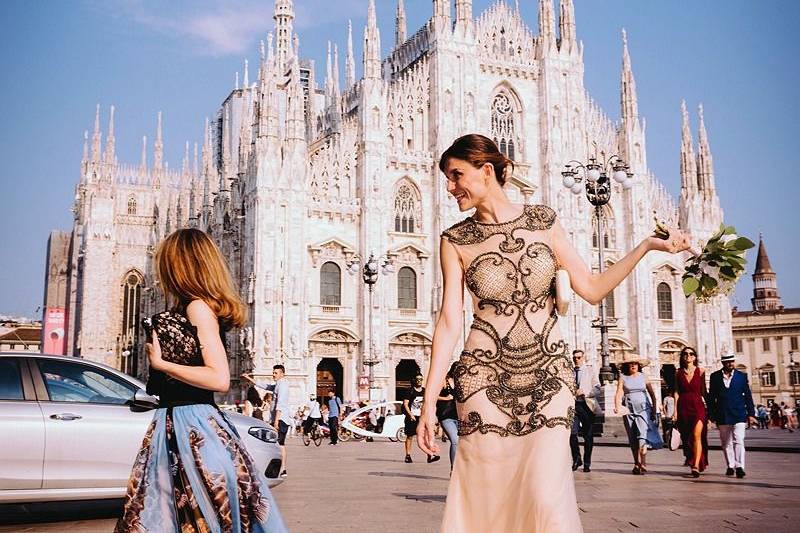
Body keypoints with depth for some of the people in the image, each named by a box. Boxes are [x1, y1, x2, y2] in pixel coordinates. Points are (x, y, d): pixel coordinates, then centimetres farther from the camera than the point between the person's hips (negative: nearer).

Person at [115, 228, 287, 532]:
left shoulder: (198, 306, -12)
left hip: (192, 426, -9)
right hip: (174, 423, 9)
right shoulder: (186, 309, 15)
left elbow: (220, 379, -18)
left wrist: (160, 363, -13)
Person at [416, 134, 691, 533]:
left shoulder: (543, 222, 4)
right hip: (486, 377, 0)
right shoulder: (455, 241, 0)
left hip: (549, 373, 1)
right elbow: (450, 321, -5)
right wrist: (429, 401, -11)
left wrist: (646, 246, -3)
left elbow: (592, 290, 4)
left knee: (547, 499, -11)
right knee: (487, 499, 0)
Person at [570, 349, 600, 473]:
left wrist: (584, 392, -15)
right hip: (573, 405, 1)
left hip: (587, 406, -1)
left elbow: (597, 390, 0)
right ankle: (576, 459, 9)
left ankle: (587, 463, 13)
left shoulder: (591, 371, 8)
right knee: (572, 433, -10)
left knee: (588, 436, 1)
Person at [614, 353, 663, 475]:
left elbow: (652, 394, 12)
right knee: (633, 439, 6)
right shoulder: (623, 377, 5)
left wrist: (654, 409, 7)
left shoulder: (643, 377, 8)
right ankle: (636, 464, 17)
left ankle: (642, 463, -22)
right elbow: (619, 393, -4)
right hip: (629, 410, 1)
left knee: (643, 434, -17)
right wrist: (617, 407, -20)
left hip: (643, 409, -1)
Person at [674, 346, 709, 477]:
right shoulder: (678, 373, 6)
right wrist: (675, 410, 1)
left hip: (698, 406, -2)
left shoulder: (700, 371, 3)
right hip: (683, 407, 2)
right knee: (686, 437, 9)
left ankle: (696, 466, -18)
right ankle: (690, 459, 28)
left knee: (696, 436, -14)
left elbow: (703, 391, 7)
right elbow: (676, 392, 6)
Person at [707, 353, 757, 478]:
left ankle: (739, 467, -11)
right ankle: (730, 466, 19)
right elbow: (711, 397, 6)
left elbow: (748, 396, 5)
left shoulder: (742, 376, 4)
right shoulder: (715, 376, 4)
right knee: (726, 443, 8)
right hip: (722, 416, 2)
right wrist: (711, 415, 4)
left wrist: (751, 413, 1)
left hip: (739, 415, -1)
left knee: (738, 441, -12)